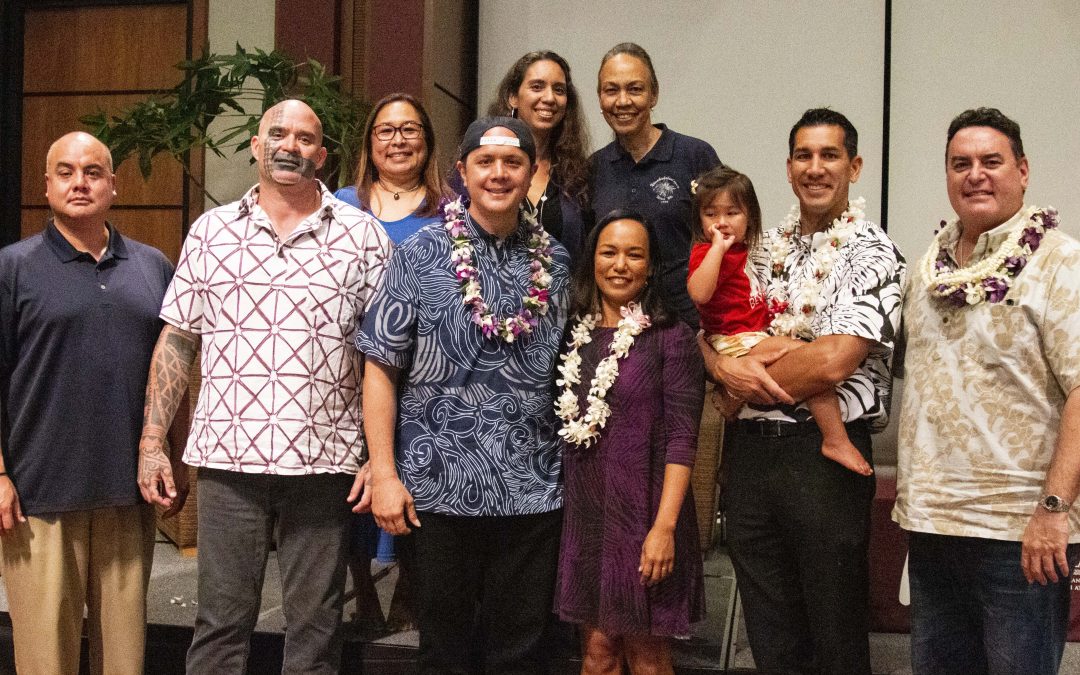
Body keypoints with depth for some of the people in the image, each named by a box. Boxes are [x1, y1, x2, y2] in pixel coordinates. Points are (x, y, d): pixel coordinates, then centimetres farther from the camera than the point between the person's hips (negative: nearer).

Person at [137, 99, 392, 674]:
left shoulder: (362, 235, 3)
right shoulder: (210, 231, 8)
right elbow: (175, 342, 10)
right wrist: (151, 441, 3)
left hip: (323, 462, -1)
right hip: (227, 458, 1)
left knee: (315, 627, 9)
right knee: (220, 625, 9)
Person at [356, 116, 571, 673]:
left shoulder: (556, 263, 6)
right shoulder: (421, 255, -2)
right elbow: (380, 370, -3)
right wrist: (384, 474, -9)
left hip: (533, 491, 2)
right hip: (440, 487, -2)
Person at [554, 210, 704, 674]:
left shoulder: (671, 338, -7)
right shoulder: (574, 334, 7)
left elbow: (681, 438, -11)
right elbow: (561, 428, 11)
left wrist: (665, 526, -18)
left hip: (644, 515, -4)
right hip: (584, 515, 4)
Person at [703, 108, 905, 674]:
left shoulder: (871, 254, -7)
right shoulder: (766, 249, 13)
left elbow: (833, 361, -19)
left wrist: (747, 386, -7)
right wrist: (724, 366, -14)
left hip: (824, 452, -5)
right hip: (748, 450, 6)